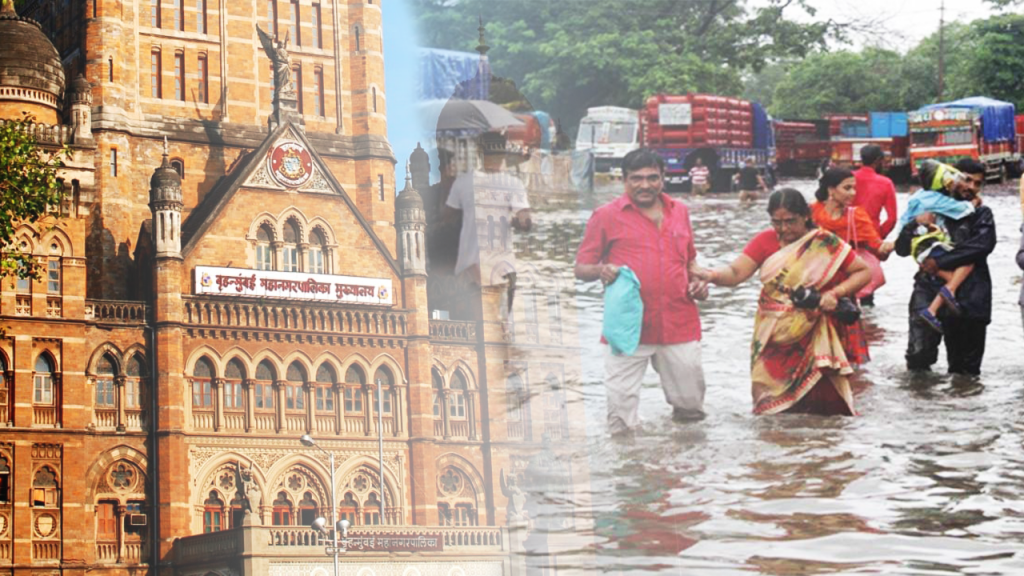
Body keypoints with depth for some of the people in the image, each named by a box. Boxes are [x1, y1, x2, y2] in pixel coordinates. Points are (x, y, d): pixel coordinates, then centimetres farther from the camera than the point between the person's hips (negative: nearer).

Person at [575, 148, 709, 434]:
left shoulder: (679, 211, 16)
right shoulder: (607, 216, 2)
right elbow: (581, 268, 4)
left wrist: (697, 281, 7)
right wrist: (600, 271, -18)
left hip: (680, 325, 3)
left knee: (692, 408, 8)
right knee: (621, 423, -7)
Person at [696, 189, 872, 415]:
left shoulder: (826, 244, -6)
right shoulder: (766, 241, -1)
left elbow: (863, 272, -3)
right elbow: (736, 272, -11)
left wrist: (836, 293, -17)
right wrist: (712, 275, -31)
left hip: (814, 340, -2)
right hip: (775, 341, 2)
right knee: (773, 405, 1)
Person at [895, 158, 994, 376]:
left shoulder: (981, 214, 10)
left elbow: (982, 245, -11)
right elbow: (902, 248, 8)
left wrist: (940, 262, -17)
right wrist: (915, 225, -13)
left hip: (968, 297, 0)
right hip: (930, 287, 0)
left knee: (966, 366, 4)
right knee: (919, 353, -11)